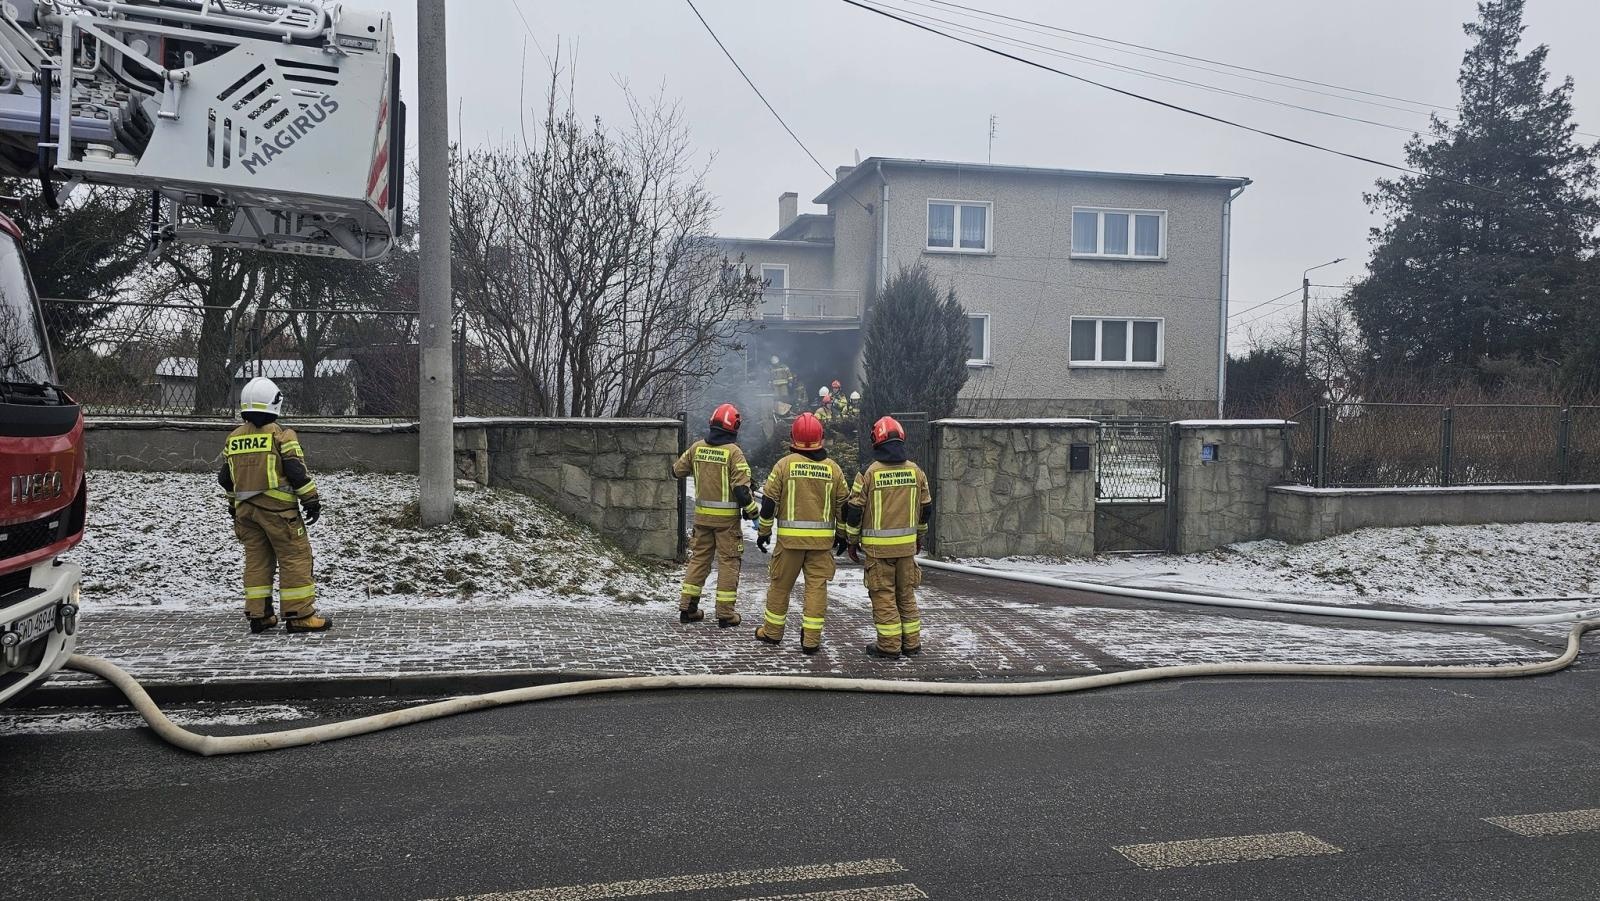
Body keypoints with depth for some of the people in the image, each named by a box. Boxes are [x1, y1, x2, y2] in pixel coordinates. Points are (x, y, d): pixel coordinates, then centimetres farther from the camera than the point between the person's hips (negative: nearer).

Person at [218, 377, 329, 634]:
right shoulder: (282, 435, -9)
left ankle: (258, 615, 14)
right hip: (277, 507, -6)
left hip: (245, 509, 6)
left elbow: (225, 478, 16)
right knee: (295, 557, -1)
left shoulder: (233, 439, 10)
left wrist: (234, 506, 27)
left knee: (256, 559, 13)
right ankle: (299, 615, -3)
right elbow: (297, 471, -13)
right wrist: (312, 500, -6)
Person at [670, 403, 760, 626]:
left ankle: (687, 607, 19)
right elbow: (741, 487, -19)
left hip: (702, 514, 5)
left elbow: (677, 471, 13)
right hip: (727, 516, -5)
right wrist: (752, 509, -4)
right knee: (728, 562, 5)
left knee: (699, 558, 15)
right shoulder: (733, 452, -14)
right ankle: (725, 614, 7)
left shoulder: (697, 447, 1)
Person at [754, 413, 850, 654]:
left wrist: (763, 531, 7)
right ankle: (811, 640, 5)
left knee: (781, 584, 12)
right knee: (817, 586, 5)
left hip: (790, 537, -1)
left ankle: (772, 632, 25)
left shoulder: (785, 464, -5)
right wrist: (842, 535, 19)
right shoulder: (833, 468, 2)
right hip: (822, 540, 1)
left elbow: (769, 501, -3)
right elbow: (843, 505, 8)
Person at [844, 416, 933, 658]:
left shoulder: (869, 473, -10)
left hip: (878, 546, -4)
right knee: (906, 593, 14)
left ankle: (889, 644, 5)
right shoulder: (915, 471, 3)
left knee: (883, 594, 3)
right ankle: (911, 643, 19)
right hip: (907, 544, 4)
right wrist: (920, 536, 25)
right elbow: (926, 508, 12)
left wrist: (852, 541, 5)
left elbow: (855, 510, -7)